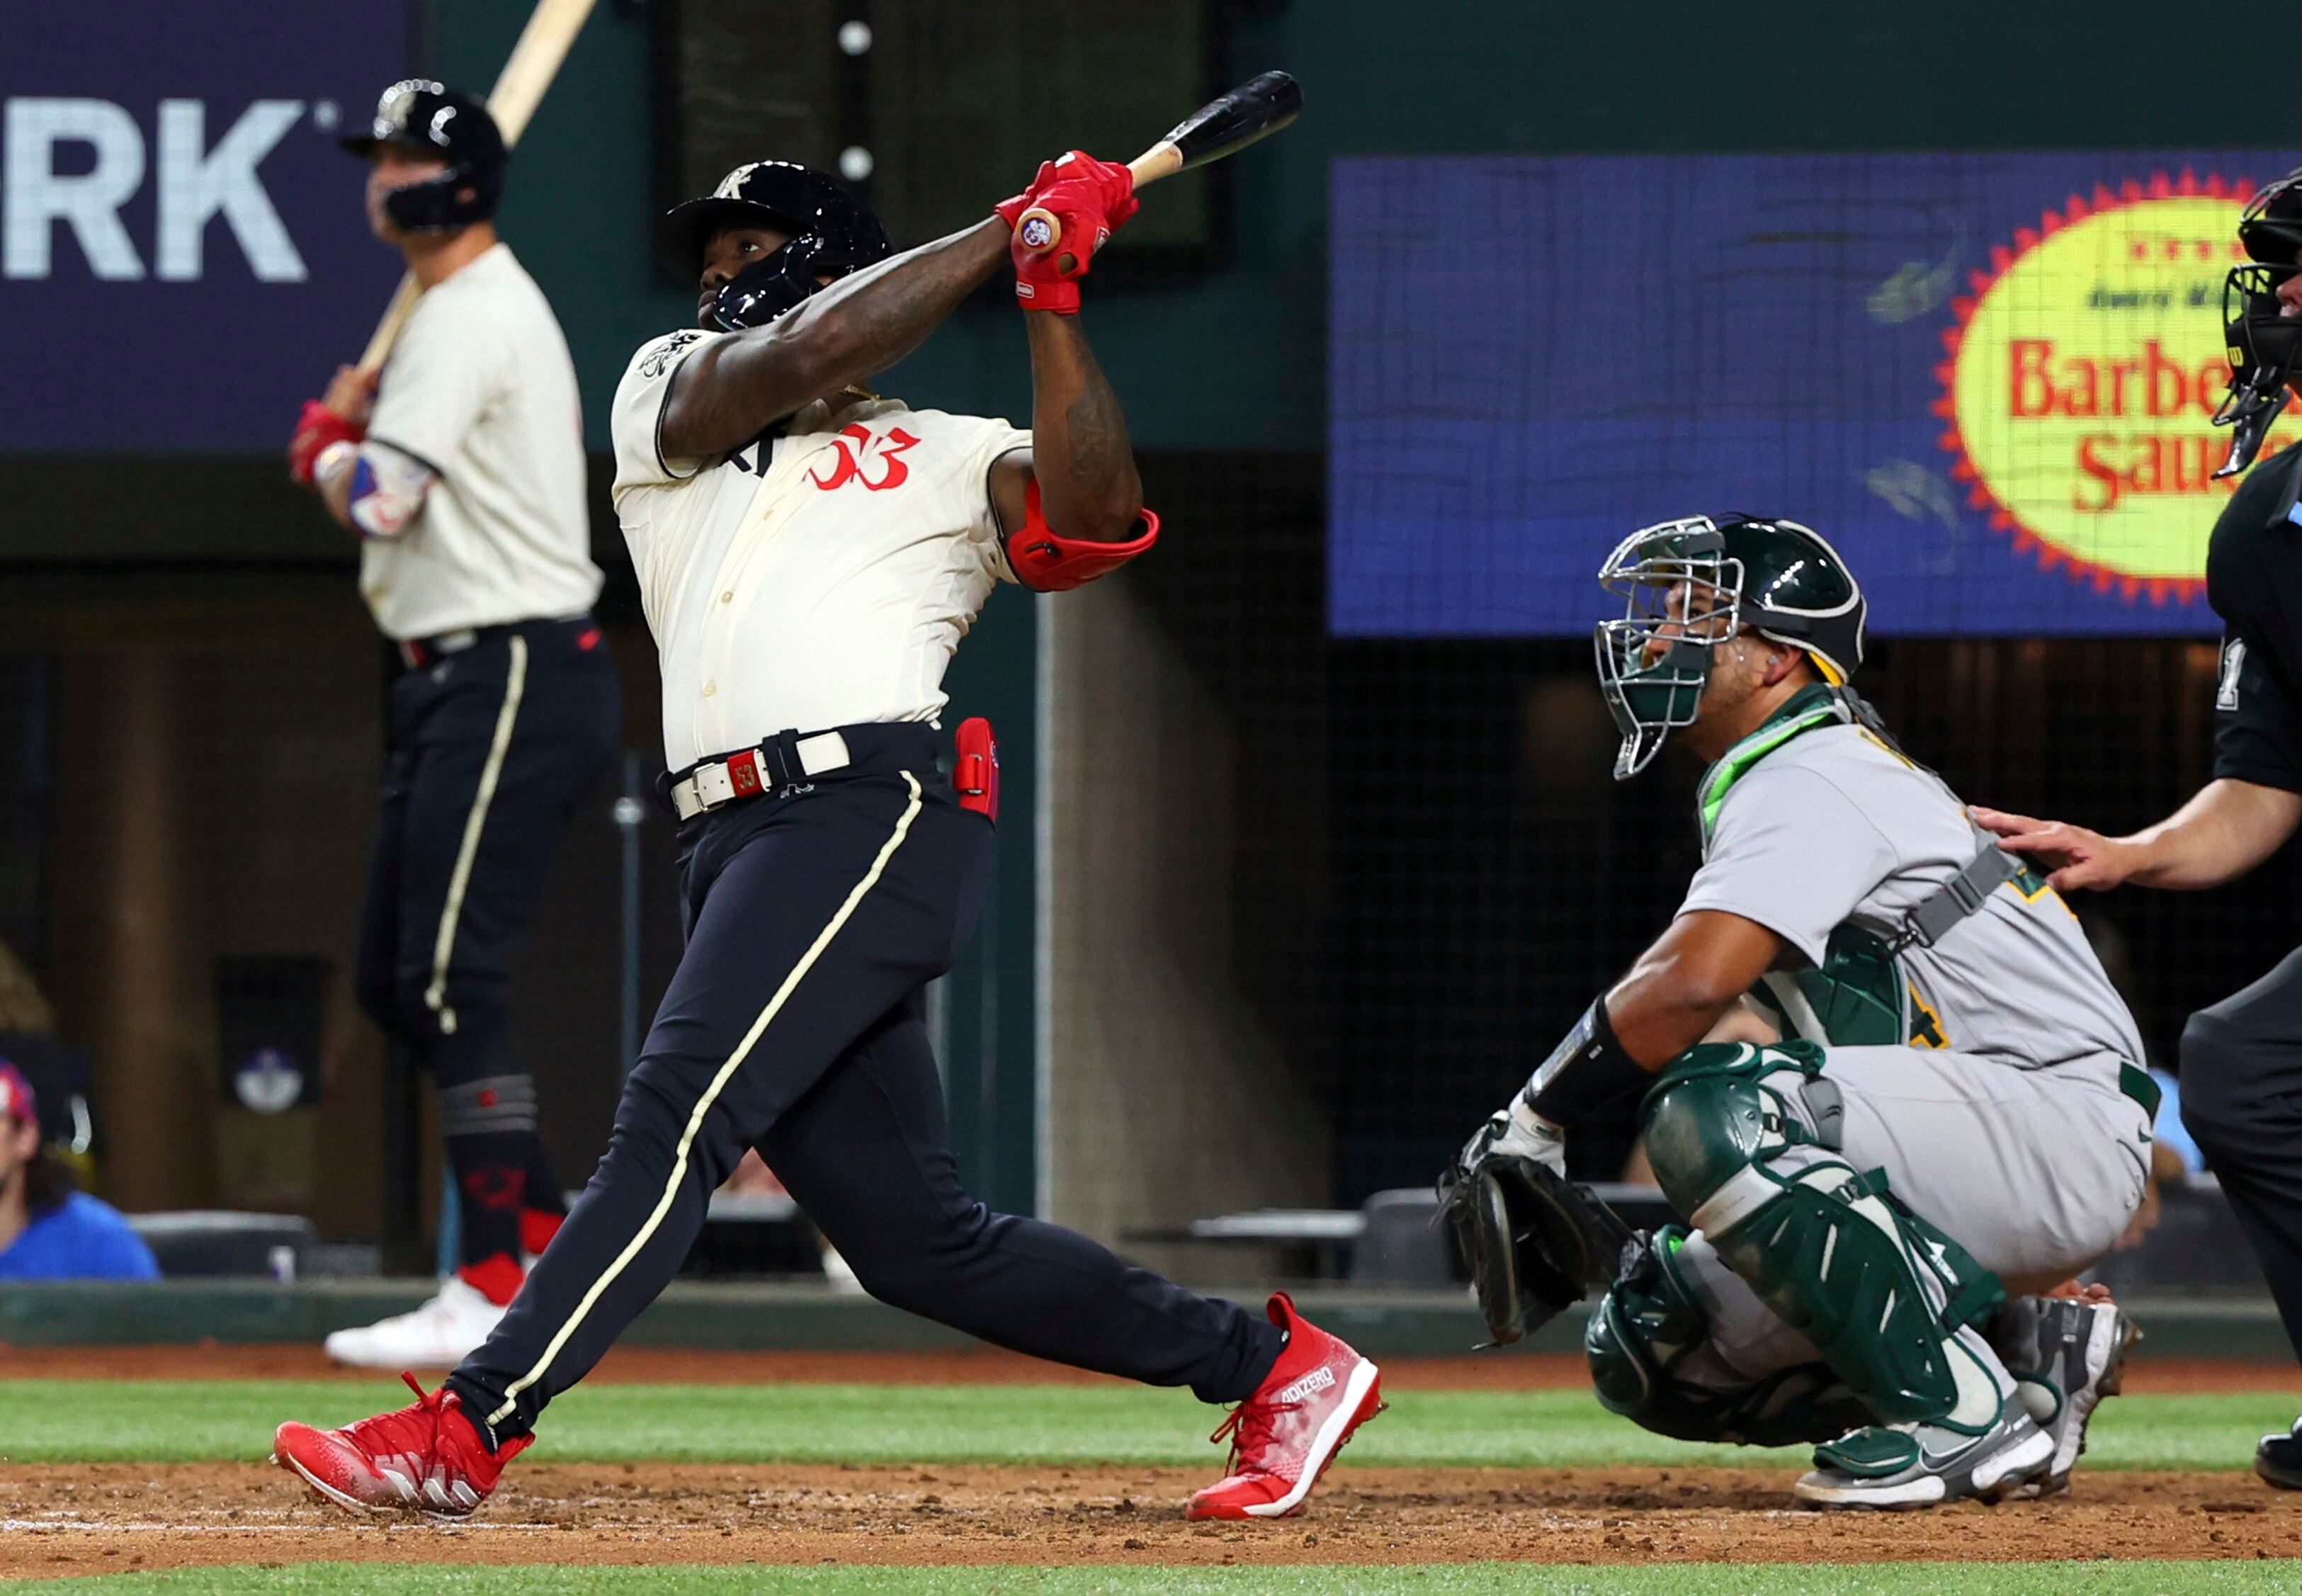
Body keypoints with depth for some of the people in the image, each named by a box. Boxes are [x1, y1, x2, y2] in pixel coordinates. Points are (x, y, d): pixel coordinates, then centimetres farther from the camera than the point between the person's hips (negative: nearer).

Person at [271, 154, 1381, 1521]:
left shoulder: (948, 457, 15)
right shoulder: (669, 392, 26)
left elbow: (1095, 522, -5)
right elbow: (801, 357, 6)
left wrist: (1050, 295, -5)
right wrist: (1002, 237, 8)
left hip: (874, 809, -5)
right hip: (745, 845, 5)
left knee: (676, 1120, -19)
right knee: (912, 1236, 2)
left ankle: (466, 1433, -24)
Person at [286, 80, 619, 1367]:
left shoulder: (474, 317, -11)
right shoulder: (470, 311, 22)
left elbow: (379, 498, -20)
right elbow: (412, 489, 24)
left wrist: (330, 443, 1)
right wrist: (346, 441, 7)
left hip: (511, 679, -11)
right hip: (462, 681, 11)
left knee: (453, 975, -16)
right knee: (398, 982, 13)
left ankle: (494, 1289, -19)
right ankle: (545, 1233, 17)